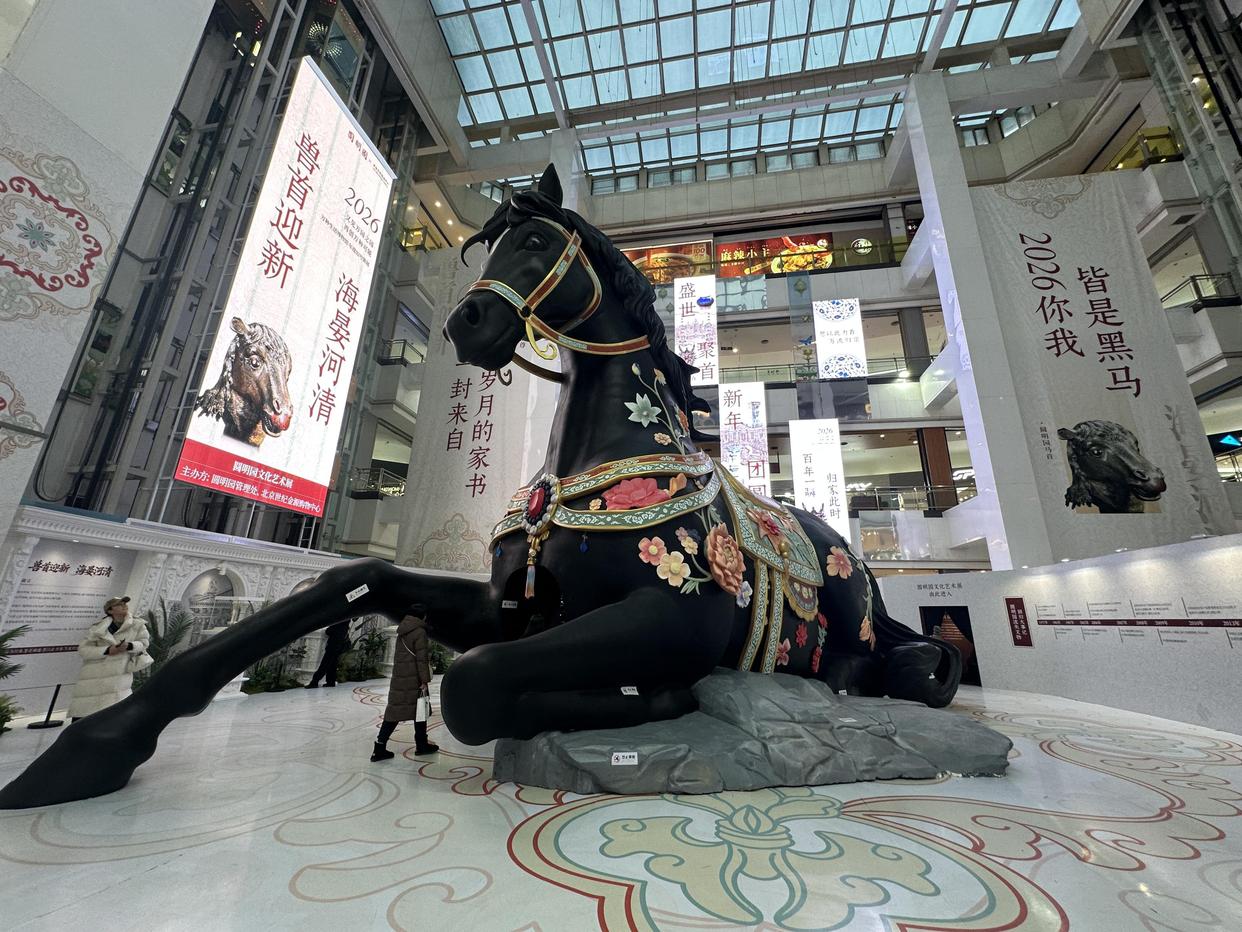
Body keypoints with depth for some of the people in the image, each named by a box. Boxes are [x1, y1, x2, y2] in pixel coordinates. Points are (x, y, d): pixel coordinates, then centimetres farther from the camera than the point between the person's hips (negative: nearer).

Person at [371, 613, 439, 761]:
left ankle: (379, 749, 8)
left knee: (394, 711, 9)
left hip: (398, 678, 7)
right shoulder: (420, 632, -15)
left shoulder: (403, 630, 10)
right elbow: (421, 659, -17)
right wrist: (425, 681, -14)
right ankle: (421, 745, 20)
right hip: (414, 679, -7)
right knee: (420, 710, 8)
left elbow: (399, 656, 16)